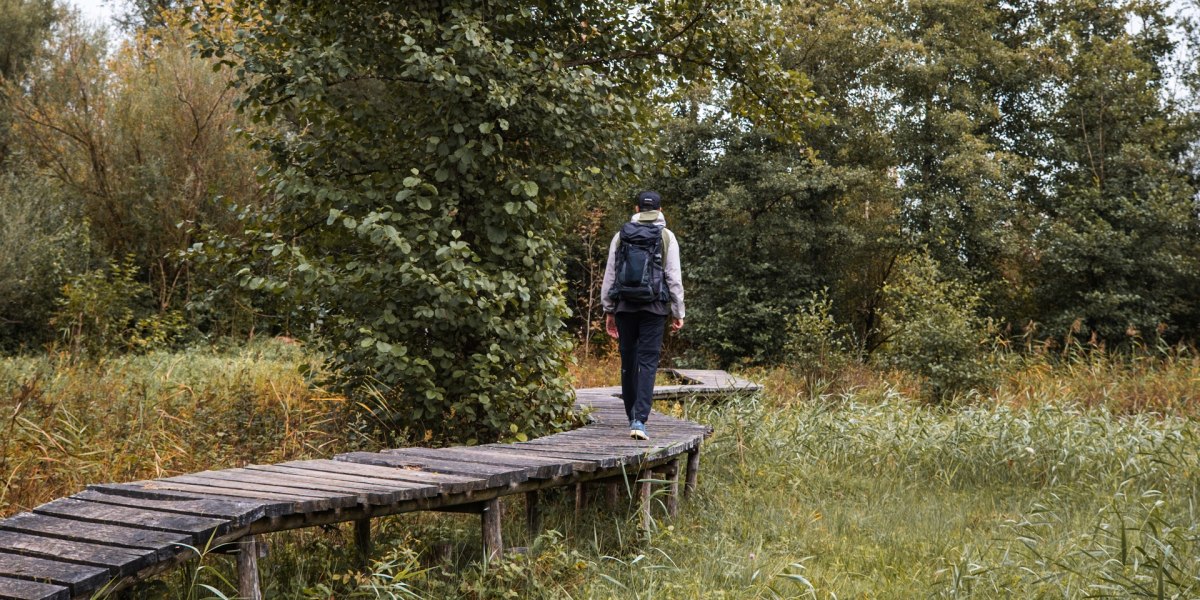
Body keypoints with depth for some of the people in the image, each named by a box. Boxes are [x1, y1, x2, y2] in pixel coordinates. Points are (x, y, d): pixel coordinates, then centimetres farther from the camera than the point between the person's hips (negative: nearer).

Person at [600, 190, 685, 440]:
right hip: (655, 307, -2)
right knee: (648, 363, -4)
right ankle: (639, 420, -15)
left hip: (625, 306, 2)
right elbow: (674, 278, -2)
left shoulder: (621, 235, 8)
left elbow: (609, 275, 9)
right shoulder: (667, 237, 2)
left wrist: (608, 310, 15)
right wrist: (678, 313, 3)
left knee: (628, 362, 12)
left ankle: (632, 417, 21)